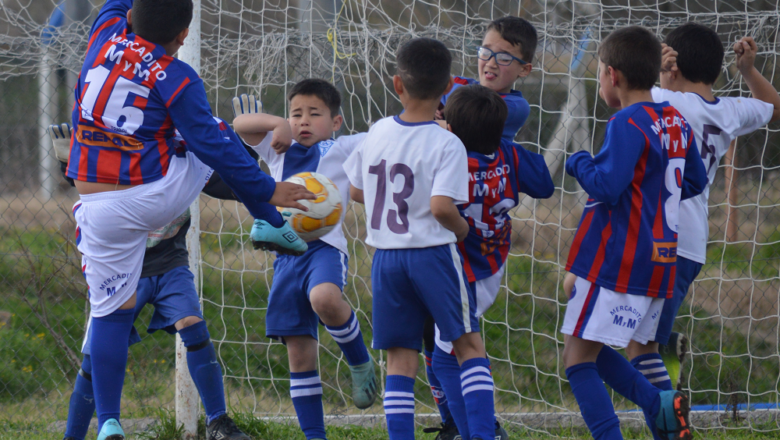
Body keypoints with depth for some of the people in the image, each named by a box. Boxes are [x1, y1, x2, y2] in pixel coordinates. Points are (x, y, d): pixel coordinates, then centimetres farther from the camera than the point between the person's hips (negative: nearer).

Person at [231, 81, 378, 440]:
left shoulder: (342, 150, 9)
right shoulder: (280, 151, 21)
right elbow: (240, 124, 15)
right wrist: (278, 124, 3)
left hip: (325, 246, -5)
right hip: (287, 253, 5)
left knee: (324, 300, -38)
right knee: (299, 354, 2)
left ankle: (360, 362, -11)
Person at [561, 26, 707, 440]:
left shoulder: (628, 124, -16)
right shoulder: (677, 123, 10)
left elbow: (606, 187, -23)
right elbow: (696, 181, 22)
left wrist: (580, 163, -5)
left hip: (615, 262, -9)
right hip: (659, 263, 9)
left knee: (578, 358, -2)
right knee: (594, 352, 17)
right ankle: (661, 404, 0)